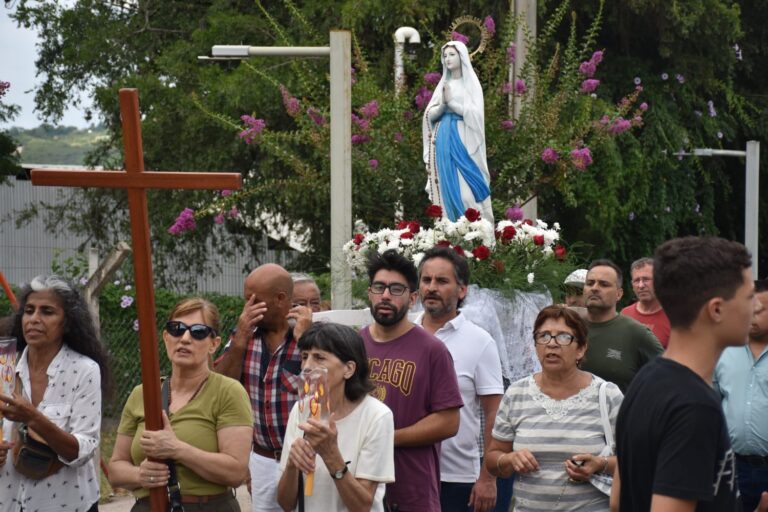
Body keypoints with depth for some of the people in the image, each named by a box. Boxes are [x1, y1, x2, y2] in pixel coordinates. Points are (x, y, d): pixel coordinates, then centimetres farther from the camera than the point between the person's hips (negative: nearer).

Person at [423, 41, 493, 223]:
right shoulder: (443, 84, 16)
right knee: (445, 188, 0)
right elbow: (430, 114, 10)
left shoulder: (471, 83, 3)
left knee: (464, 189, -13)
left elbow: (474, 113, -8)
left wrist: (451, 101, -11)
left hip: (462, 140, -5)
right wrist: (442, 105, -9)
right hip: (442, 140, 5)